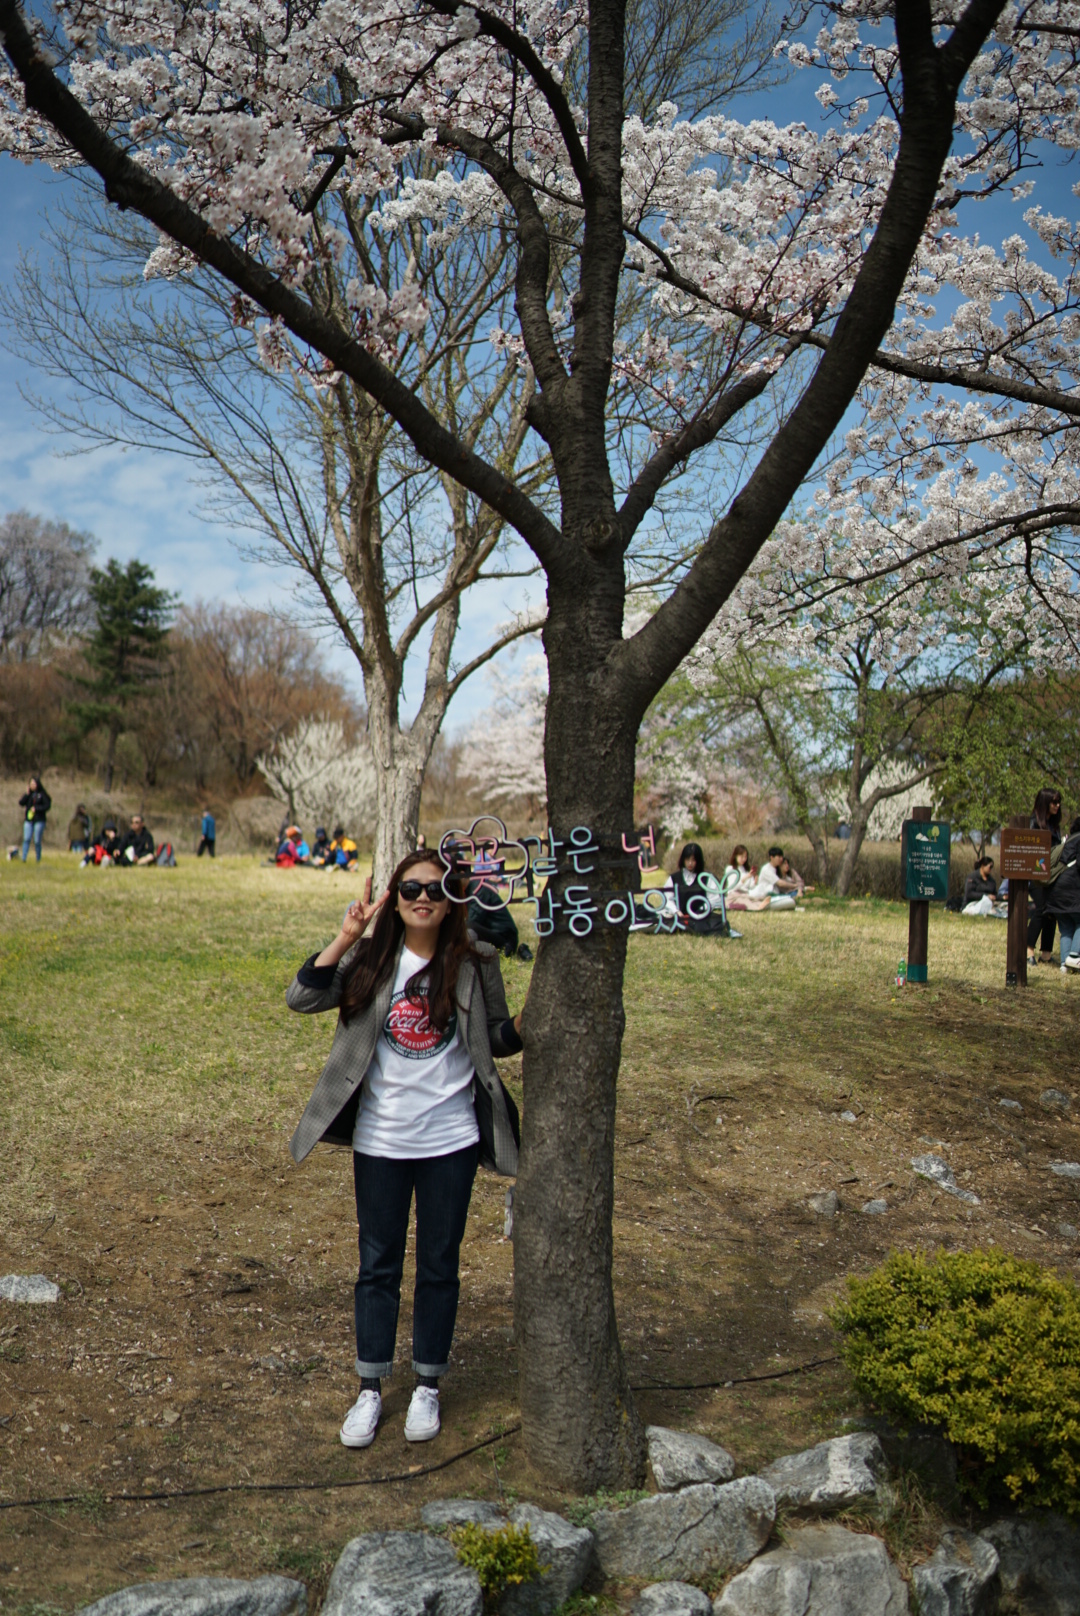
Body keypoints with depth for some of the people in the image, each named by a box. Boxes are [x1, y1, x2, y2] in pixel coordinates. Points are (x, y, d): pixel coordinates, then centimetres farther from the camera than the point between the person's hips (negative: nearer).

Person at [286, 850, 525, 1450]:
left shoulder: (475, 962, -5)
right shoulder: (373, 957, -5)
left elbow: (496, 1037, 5)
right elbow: (302, 998, -15)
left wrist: (526, 1027, -17)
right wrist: (346, 938, -23)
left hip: (450, 1140, 0)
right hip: (380, 1138, 1)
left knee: (439, 1265, 12)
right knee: (378, 1265, 13)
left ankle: (429, 1386, 30)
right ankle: (371, 1389, 29)